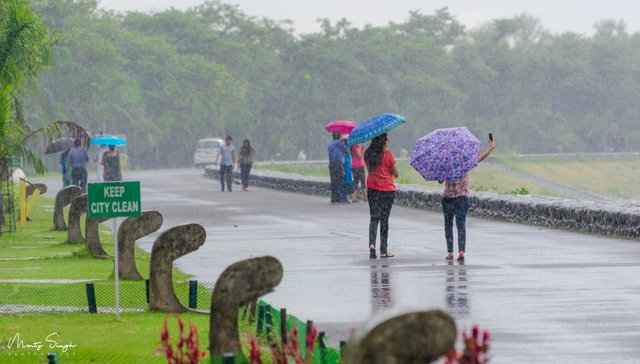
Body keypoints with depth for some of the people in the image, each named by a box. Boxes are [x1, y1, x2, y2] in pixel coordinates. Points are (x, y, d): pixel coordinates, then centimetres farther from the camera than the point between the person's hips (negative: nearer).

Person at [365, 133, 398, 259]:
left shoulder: (368, 154, 0)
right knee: (384, 219, 5)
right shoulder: (388, 155, -13)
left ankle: (372, 244, -14)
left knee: (374, 218, 9)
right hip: (387, 190, -3)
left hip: (372, 190, 3)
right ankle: (383, 251, 9)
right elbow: (396, 174, -5)